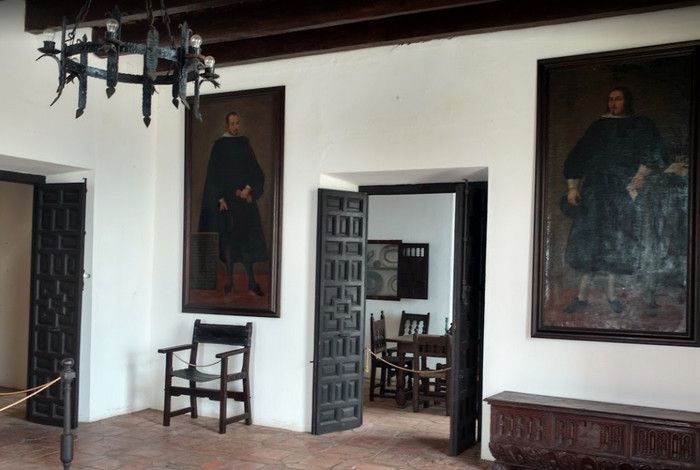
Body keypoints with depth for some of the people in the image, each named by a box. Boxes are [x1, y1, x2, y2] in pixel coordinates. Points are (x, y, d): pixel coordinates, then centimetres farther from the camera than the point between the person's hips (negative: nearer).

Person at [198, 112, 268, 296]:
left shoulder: (245, 143, 11)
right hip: (227, 198, -2)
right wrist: (220, 198, -11)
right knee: (228, 238, -1)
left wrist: (248, 189, -6)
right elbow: (214, 173, -3)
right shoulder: (219, 145, 2)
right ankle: (229, 280, 7)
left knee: (247, 238, -1)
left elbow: (255, 170, 10)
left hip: (245, 198, 3)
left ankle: (252, 282, 0)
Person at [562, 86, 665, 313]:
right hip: (593, 190, 1)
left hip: (623, 191, -1)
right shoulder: (598, 126, 18)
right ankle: (582, 295, -5)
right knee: (588, 239, -6)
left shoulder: (642, 125, 12)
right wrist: (572, 187, 4)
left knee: (616, 241, -3)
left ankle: (610, 291, 7)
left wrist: (637, 182, -13)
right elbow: (577, 157, 15)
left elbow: (652, 155, -1)